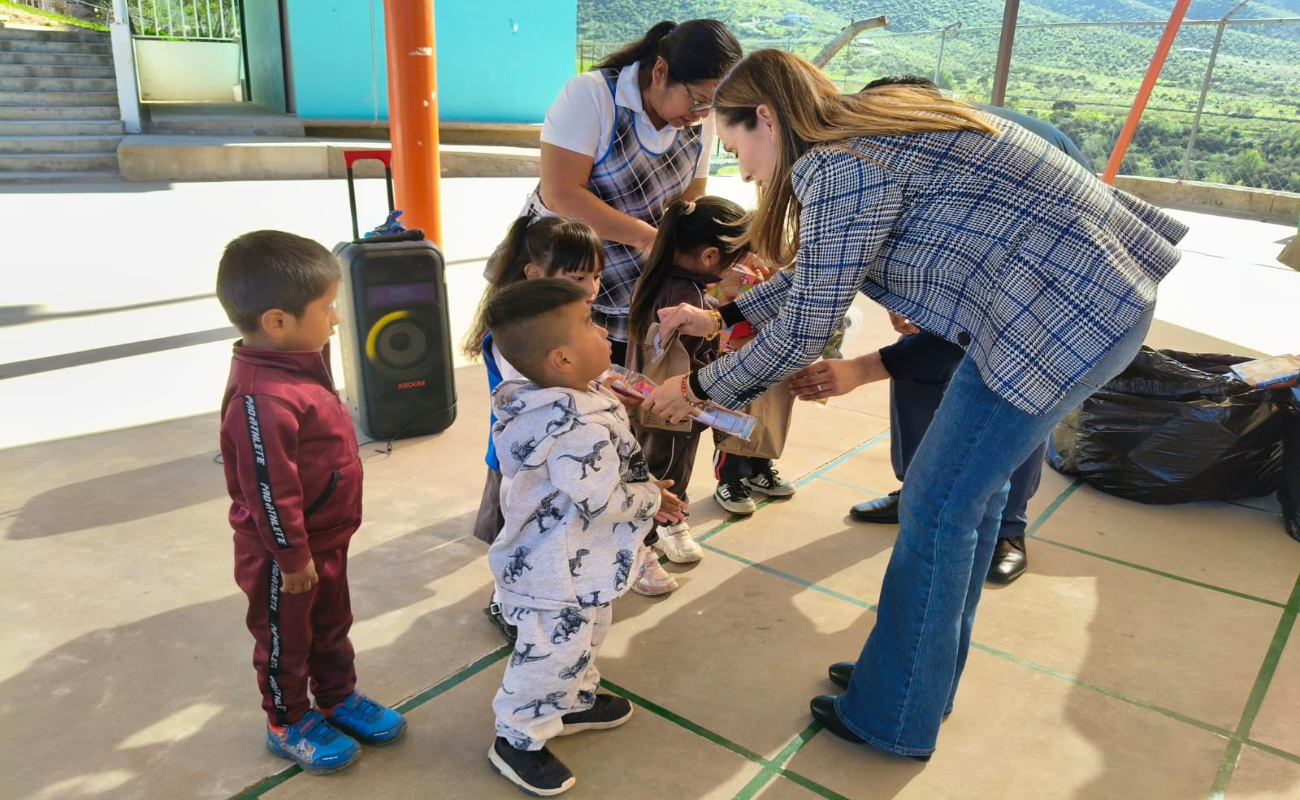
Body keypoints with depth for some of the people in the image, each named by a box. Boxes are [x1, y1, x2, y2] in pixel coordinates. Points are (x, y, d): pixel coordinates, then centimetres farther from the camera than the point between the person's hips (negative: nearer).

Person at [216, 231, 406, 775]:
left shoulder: (298, 365, -2)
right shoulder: (263, 399, -34)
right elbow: (269, 491, -29)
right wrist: (292, 557, -18)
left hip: (326, 539, 9)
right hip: (284, 556, -9)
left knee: (332, 626, 25)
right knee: (285, 639, 15)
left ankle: (339, 698, 46)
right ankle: (288, 724, 36)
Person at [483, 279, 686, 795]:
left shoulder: (555, 405, -1)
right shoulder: (578, 429, -35)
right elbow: (602, 501, -30)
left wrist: (644, 487, 5)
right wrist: (651, 498, -13)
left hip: (577, 565, 10)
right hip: (560, 575, -10)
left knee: (583, 641, 28)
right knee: (553, 653, 9)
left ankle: (574, 703, 50)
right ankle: (517, 741, 29)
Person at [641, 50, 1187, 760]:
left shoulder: (841, 168, -19)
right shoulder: (870, 128, 12)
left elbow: (801, 334, -14)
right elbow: (815, 276, 21)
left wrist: (697, 390, 0)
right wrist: (719, 316, 22)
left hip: (1069, 313, -10)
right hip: (1097, 287, 10)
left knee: (935, 509, -1)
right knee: (974, 485, 17)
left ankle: (895, 720, 18)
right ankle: (926, 677, 35)